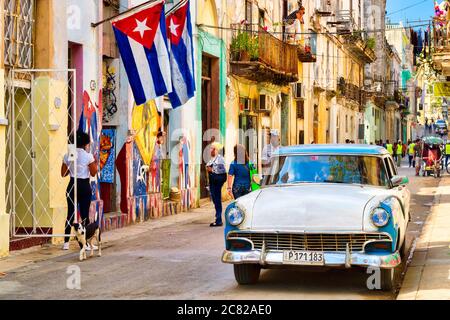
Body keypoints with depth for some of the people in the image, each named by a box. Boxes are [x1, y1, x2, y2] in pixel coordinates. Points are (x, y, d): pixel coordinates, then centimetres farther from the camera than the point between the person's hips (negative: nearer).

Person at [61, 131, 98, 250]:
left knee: (70, 214, 8)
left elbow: (63, 174, 6)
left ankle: (66, 243, 7)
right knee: (84, 215, 3)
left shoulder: (68, 156, 3)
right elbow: (93, 173, -6)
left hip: (72, 186, 4)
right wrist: (96, 163, 9)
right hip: (84, 186, -3)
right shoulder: (88, 156, -9)